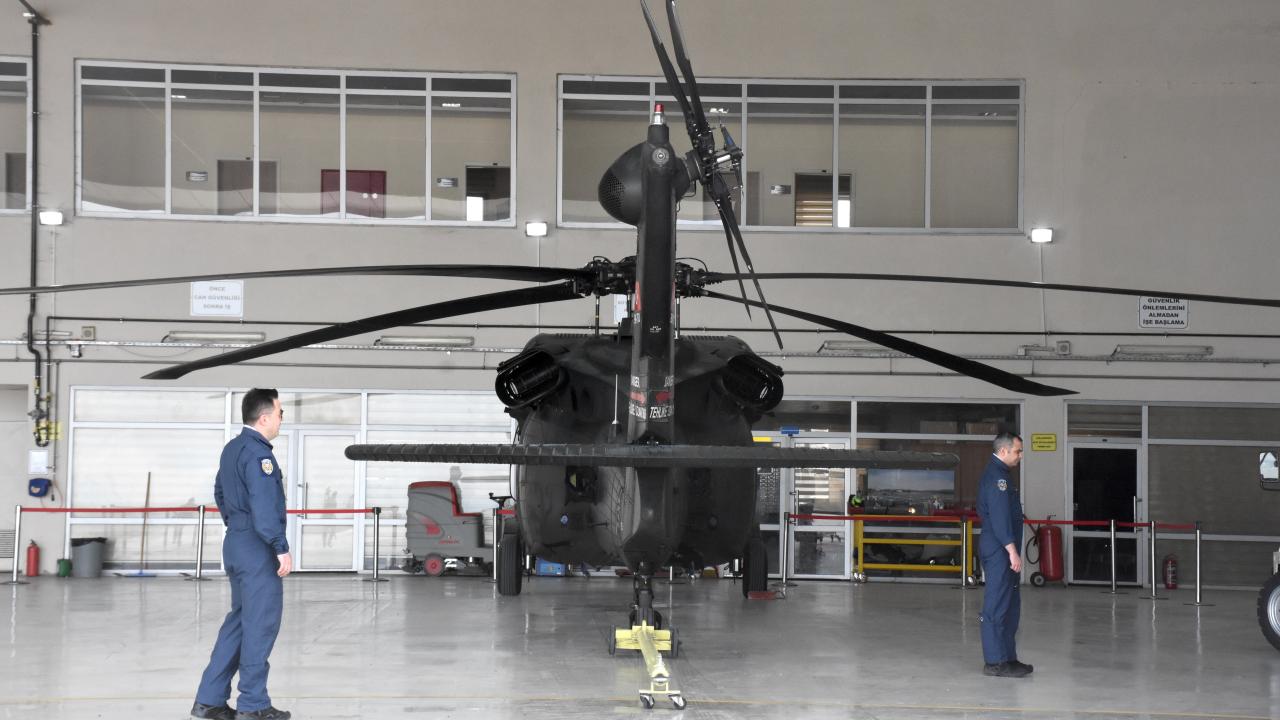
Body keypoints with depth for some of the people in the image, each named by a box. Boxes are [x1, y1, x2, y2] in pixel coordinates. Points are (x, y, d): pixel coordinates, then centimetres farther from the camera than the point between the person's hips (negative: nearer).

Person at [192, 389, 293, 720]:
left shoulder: (232, 449, 13)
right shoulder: (257, 453, -17)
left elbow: (220, 493, 25)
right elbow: (265, 508, -23)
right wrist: (282, 549, -21)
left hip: (235, 544, 10)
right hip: (258, 548, -10)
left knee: (238, 620, 15)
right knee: (261, 624, -3)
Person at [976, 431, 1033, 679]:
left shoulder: (997, 473, 19)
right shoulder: (997, 476, -15)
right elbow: (999, 516, -21)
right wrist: (1012, 551, -23)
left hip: (1000, 550, 11)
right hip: (999, 549, -11)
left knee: (1010, 605, 14)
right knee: (998, 606, -7)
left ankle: (1008, 658, 18)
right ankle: (995, 662, -5)